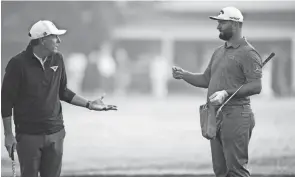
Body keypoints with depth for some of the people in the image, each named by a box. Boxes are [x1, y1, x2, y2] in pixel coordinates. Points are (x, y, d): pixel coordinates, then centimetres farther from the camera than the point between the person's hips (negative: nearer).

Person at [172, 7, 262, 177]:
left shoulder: (248, 53, -8)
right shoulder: (219, 52, 19)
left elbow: (256, 86, -17)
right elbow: (206, 79, 25)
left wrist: (226, 93, -24)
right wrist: (184, 75, 8)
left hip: (235, 116, -9)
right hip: (215, 116, 9)